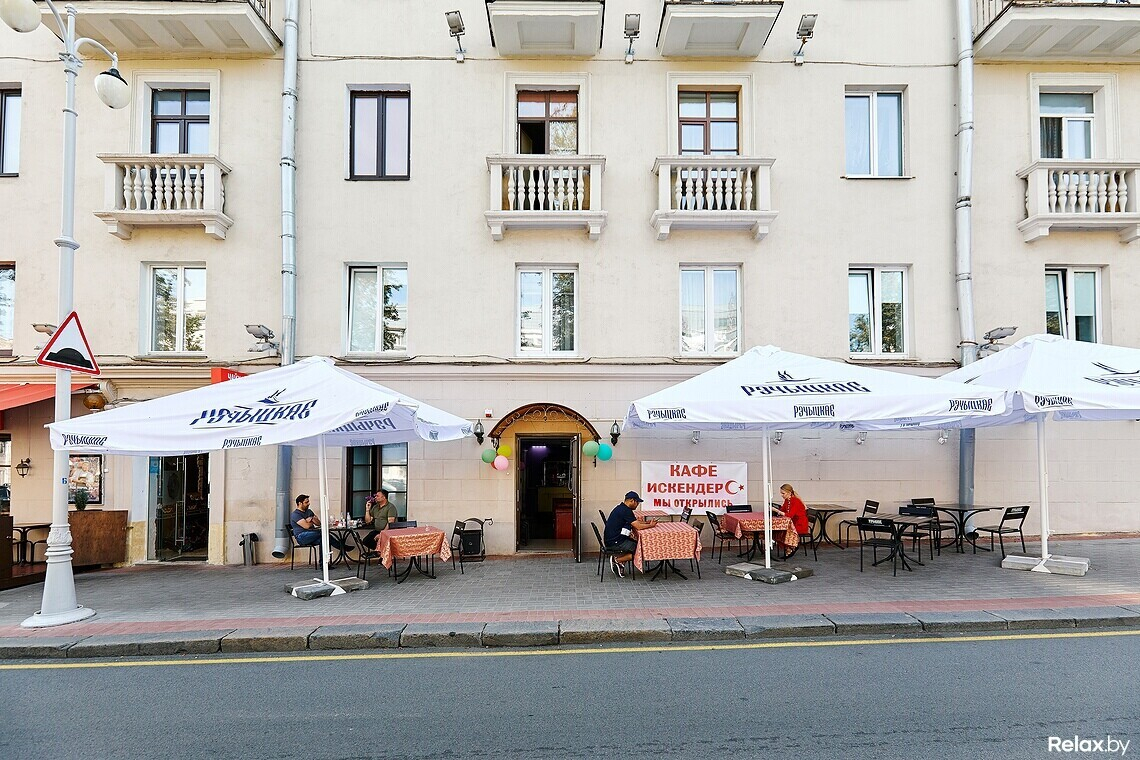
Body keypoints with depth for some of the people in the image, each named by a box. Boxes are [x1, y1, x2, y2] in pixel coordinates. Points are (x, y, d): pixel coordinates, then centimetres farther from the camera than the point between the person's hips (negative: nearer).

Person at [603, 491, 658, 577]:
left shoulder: (621, 508, 13)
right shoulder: (626, 511, -18)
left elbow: (635, 522, 24)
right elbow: (638, 526, -20)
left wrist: (646, 522, 12)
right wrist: (650, 525, -4)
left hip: (612, 539, 10)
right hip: (614, 542, -10)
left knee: (637, 543, 15)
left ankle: (617, 557, 6)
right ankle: (617, 560, -4)